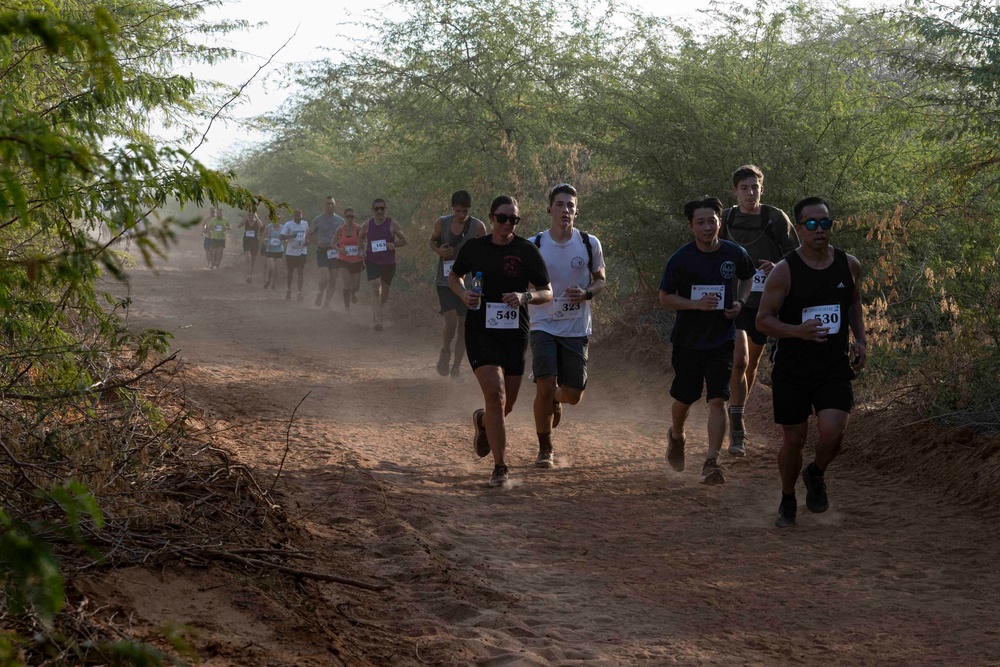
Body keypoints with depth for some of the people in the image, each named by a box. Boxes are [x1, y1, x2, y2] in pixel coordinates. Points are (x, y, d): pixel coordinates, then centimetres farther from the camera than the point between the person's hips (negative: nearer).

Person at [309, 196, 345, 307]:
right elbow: (308, 236, 8)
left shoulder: (340, 220, 10)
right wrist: (317, 243, -11)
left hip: (335, 253, 3)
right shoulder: (318, 220, 2)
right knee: (324, 279, -18)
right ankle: (320, 293, 12)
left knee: (333, 281, 2)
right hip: (322, 252, -3)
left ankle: (327, 302, 13)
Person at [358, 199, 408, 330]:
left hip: (388, 263, 1)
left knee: (385, 292, 13)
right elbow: (361, 238, 19)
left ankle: (376, 308, 44)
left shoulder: (392, 224, -3)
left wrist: (394, 244, -19)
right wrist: (362, 250, 0)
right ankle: (378, 321, -20)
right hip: (372, 261, -1)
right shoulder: (367, 225, 1)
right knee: (375, 289, -17)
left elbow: (403, 240, 1)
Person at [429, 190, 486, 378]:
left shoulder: (478, 227, -7)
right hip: (445, 281, -1)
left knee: (464, 324, 5)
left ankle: (456, 367, 17)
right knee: (451, 322, -15)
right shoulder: (441, 223, -3)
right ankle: (445, 352, 15)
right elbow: (432, 241, 14)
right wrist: (438, 251, -9)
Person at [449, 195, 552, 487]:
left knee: (506, 406, 8)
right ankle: (500, 468, -12)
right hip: (481, 330, -1)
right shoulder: (474, 247, 2)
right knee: (495, 394, -19)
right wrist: (464, 293, -3)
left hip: (515, 334, 1)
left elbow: (547, 293, 1)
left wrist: (525, 297, -19)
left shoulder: (527, 251, -2)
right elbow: (454, 276, 19)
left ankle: (482, 421, 46)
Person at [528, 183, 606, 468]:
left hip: (576, 329, 2)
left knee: (573, 395, 2)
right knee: (545, 386, -15)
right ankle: (544, 450, 5)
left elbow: (600, 280, 10)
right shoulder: (534, 246, -4)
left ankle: (556, 398, 42)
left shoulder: (590, 244, -1)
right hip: (543, 325, -2)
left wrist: (587, 293, -11)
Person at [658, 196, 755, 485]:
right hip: (687, 340, -1)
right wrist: (696, 304, -22)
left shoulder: (735, 254, -5)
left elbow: (749, 278, 16)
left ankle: (712, 462, -7)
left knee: (718, 400, -10)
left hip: (721, 339, 1)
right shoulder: (681, 259, -12)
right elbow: (664, 298, -6)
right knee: (684, 398, 11)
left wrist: (740, 302, -4)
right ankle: (676, 437, 43)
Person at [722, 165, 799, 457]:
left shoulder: (776, 218, -4)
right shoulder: (725, 219, 2)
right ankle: (737, 430, -15)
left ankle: (737, 417, 36)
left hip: (764, 302, 1)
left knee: (752, 364, 14)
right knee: (738, 359, -17)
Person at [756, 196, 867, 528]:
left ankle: (816, 475, 16)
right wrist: (798, 331, -24)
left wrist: (860, 340, 7)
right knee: (793, 440, 6)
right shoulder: (784, 271, -10)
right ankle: (788, 502, 31)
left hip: (835, 368, 2)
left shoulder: (849, 265, 2)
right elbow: (763, 319, -7)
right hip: (792, 370, -2)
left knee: (832, 430, -18)